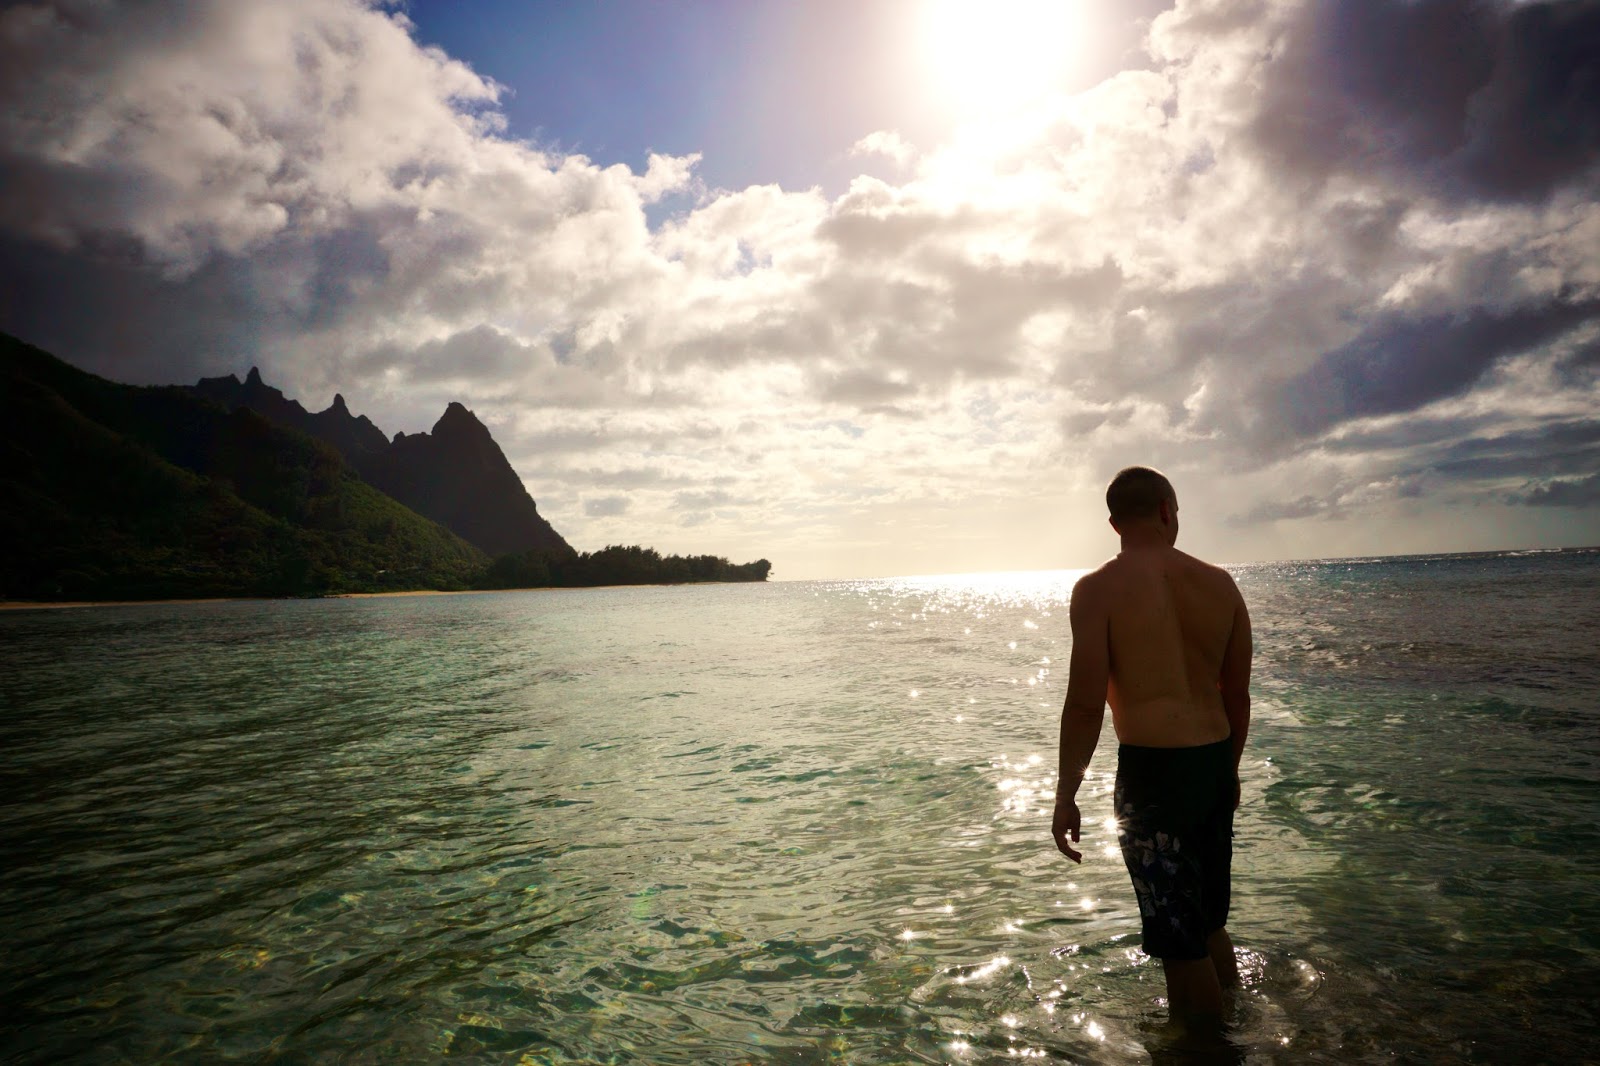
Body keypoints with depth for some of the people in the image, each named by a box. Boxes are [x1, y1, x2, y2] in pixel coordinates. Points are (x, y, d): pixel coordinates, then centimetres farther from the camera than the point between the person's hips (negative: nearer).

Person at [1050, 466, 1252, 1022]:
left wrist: (1066, 796, -7)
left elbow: (1086, 703, -15)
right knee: (1209, 924, 25)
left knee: (1180, 941, 8)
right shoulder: (1220, 583, 4)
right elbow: (1238, 695, 10)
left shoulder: (1098, 589, -11)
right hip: (1215, 762, 6)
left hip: (1151, 771, -6)